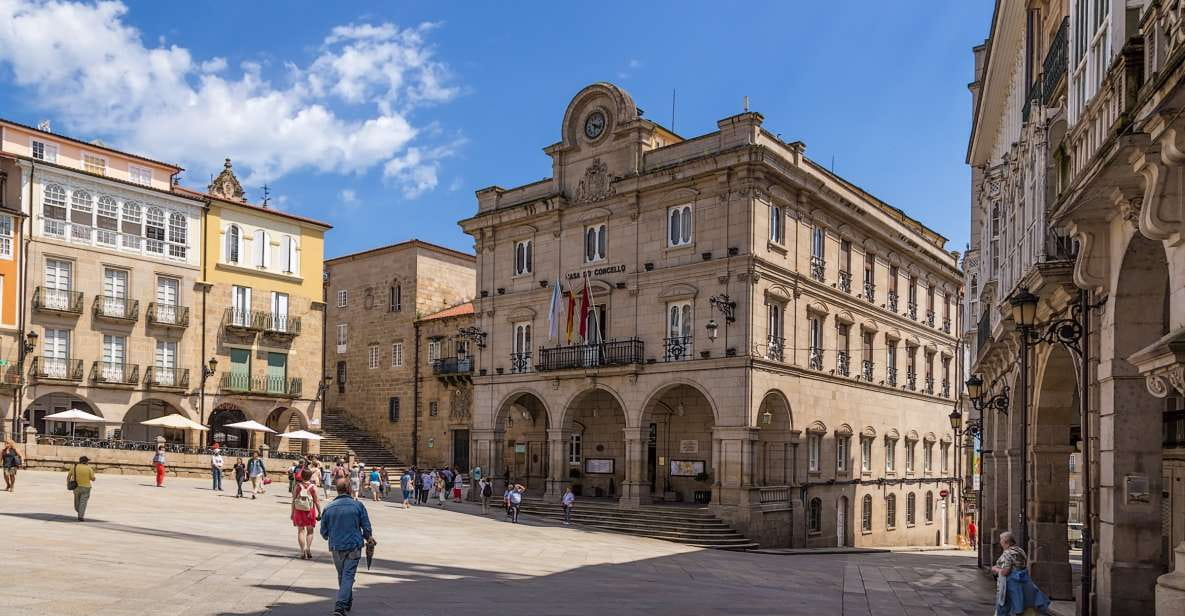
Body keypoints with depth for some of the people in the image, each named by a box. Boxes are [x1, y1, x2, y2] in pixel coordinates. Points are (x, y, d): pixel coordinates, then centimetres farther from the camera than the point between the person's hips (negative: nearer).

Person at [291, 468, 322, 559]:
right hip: (310, 511, -1)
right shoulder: (313, 487, -9)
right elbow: (316, 501, -7)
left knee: (301, 531, 9)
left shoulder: (298, 486, -6)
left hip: (299, 511, 1)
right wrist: (319, 512, 1)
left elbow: (293, 500, -3)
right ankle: (308, 548, -1)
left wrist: (292, 512, 6)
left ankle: (303, 551, 4)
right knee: (310, 531, 14)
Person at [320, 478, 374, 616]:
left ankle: (348, 602, 35)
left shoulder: (328, 508, -1)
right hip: (354, 547, -3)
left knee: (342, 575, 19)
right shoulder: (358, 505, -7)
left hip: (336, 547, 3)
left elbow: (324, 532, 6)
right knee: (348, 576, -1)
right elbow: (366, 527, -2)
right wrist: (368, 538, 18)